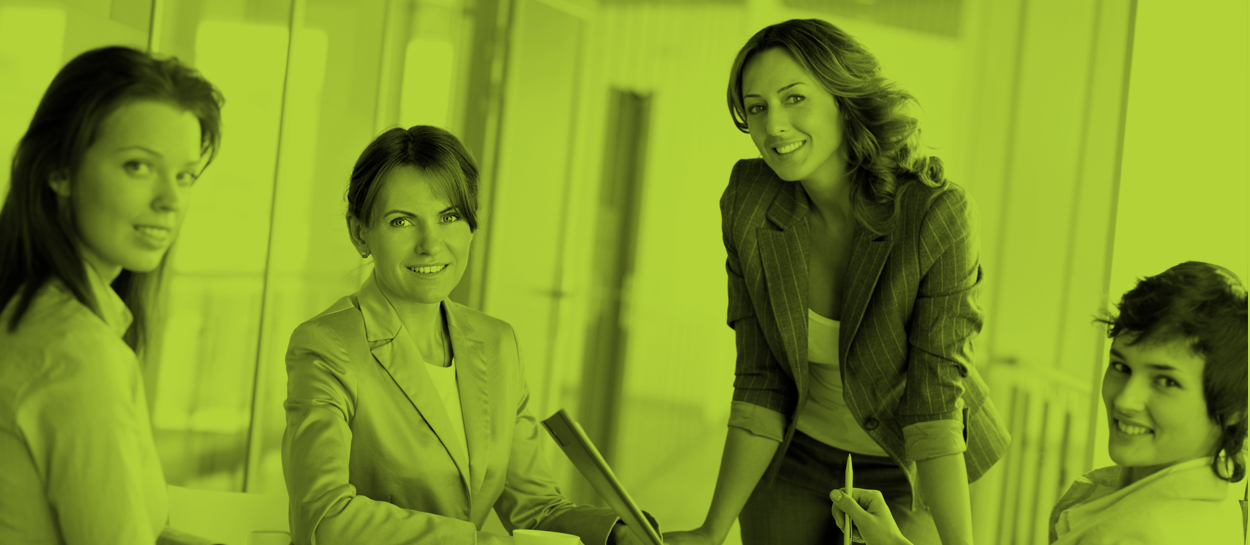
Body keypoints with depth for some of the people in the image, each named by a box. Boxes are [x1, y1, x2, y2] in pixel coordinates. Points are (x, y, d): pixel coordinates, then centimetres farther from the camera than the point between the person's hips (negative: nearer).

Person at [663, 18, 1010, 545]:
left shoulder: (938, 215, -27)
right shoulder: (749, 204, -17)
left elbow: (935, 400, -26)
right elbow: (761, 383, -12)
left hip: (904, 469, -2)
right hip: (795, 459, 3)